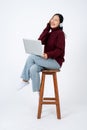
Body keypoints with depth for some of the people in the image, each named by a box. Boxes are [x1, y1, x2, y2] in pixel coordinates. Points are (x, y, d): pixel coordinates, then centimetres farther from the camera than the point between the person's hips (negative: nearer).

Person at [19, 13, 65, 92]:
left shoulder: (60, 33, -8)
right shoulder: (50, 33, 15)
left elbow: (60, 50, -16)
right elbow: (40, 41, -3)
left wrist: (48, 55, -31)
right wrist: (47, 27, -3)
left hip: (56, 61, -7)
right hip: (48, 60, 7)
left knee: (31, 57, -17)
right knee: (33, 69, -21)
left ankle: (25, 80, -3)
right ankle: (38, 91, -10)